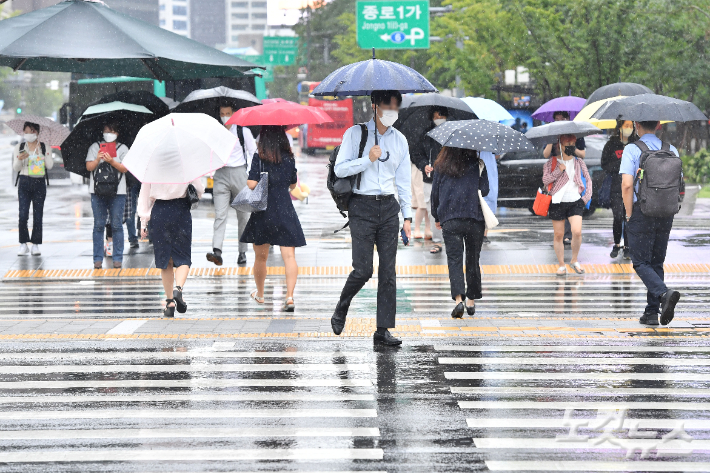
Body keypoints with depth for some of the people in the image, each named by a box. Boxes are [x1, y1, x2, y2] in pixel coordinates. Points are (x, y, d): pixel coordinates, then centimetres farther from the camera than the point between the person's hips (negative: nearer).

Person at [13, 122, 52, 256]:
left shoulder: (45, 148, 7)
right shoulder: (19, 148, 9)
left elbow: (49, 165, -2)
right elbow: (15, 168, 5)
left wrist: (41, 152, -9)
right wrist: (19, 159, -15)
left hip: (39, 183, 0)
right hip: (24, 182, 0)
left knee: (38, 215, -1)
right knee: (23, 214, -8)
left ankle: (36, 245, 3)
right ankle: (23, 244, -2)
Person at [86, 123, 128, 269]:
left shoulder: (122, 148, 9)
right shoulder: (95, 147, 13)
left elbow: (124, 168, -2)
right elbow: (89, 167, 4)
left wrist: (112, 161, -17)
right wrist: (97, 160, -14)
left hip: (117, 192, -1)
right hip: (98, 191, 1)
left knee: (117, 225, -1)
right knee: (98, 225, 1)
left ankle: (118, 258, 4)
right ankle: (98, 259, 5)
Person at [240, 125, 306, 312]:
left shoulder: (259, 158, -7)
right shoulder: (289, 158, 2)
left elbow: (252, 184, -13)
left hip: (263, 211, -1)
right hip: (286, 211, 1)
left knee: (260, 256, 15)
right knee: (289, 255, -5)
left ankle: (259, 294, 31)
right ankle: (289, 296, -18)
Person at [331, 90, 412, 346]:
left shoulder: (400, 140, 12)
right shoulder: (355, 134, 0)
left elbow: (404, 180, 14)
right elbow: (340, 169, -6)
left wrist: (407, 216, 9)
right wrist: (368, 159, -17)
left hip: (389, 208, 4)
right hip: (362, 207, -4)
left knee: (388, 270, 0)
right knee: (363, 269, -9)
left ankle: (383, 329, 3)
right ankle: (341, 310, 17)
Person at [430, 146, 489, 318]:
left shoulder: (441, 166, 6)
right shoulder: (477, 164, 0)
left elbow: (435, 192, 9)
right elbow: (484, 190, -3)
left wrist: (437, 217, 20)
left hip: (449, 220, 0)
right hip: (475, 217, 0)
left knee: (454, 259, -4)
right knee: (473, 259, 13)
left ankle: (459, 298, -22)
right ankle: (471, 300, 20)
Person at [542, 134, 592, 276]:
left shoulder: (579, 162, 11)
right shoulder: (552, 162, 4)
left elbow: (588, 179, 16)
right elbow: (545, 180, -6)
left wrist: (586, 197, 6)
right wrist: (559, 170, -13)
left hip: (575, 202, 1)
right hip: (557, 202, -1)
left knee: (577, 232, -16)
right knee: (559, 235, 2)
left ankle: (574, 260, 6)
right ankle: (561, 265, 13)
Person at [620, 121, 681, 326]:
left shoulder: (632, 150, -8)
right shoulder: (671, 150, 6)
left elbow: (627, 185, -15)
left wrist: (629, 214, -5)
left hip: (642, 211, -5)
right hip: (666, 214, 5)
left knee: (641, 263, 2)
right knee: (657, 263, 14)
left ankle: (664, 293, -24)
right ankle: (652, 313, 13)